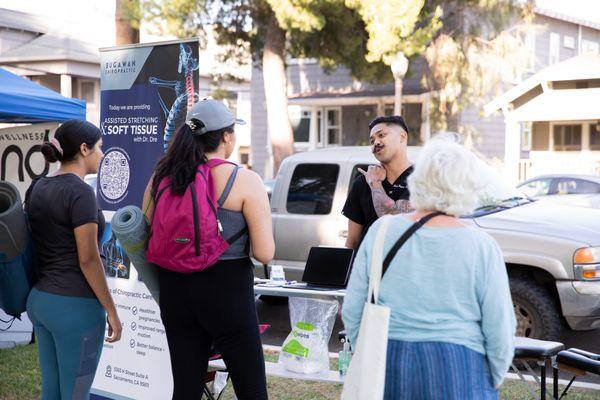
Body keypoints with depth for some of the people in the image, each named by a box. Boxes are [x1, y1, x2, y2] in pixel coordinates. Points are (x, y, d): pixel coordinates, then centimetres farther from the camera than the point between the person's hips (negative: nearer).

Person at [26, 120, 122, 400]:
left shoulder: (37, 188, 9)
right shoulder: (80, 192, -15)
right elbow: (88, 260, -16)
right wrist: (111, 311, -10)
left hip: (39, 300, 8)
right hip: (74, 306, -8)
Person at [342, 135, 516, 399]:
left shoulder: (381, 231, -2)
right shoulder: (482, 247, -8)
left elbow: (352, 313, 3)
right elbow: (499, 330, -6)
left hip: (388, 365, 2)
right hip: (455, 370, -2)